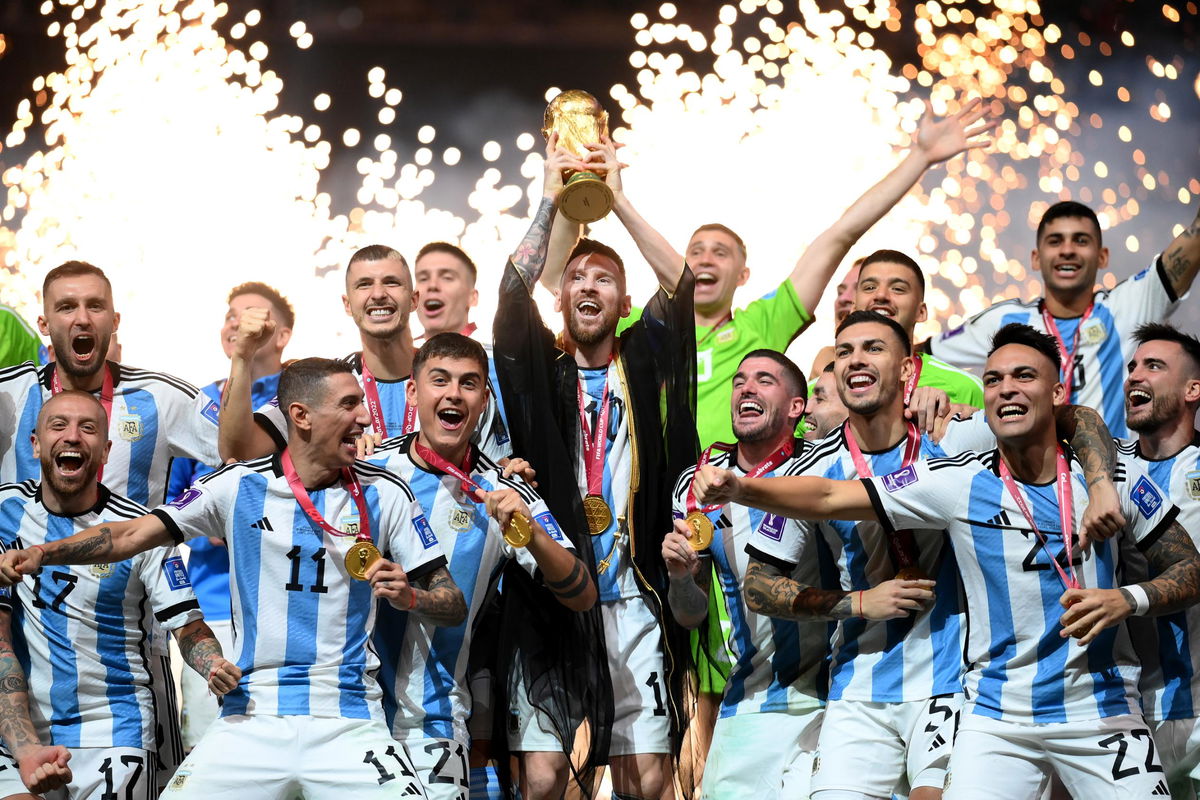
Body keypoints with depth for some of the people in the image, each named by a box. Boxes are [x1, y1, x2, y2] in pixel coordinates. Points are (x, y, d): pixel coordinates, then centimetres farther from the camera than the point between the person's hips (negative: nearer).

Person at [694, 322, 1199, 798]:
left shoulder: (1113, 478, -3)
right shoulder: (958, 482, -4)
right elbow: (827, 498, -7)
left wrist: (1128, 599, -15)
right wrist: (738, 488, -22)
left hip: (1103, 715, 0)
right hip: (996, 720, 0)